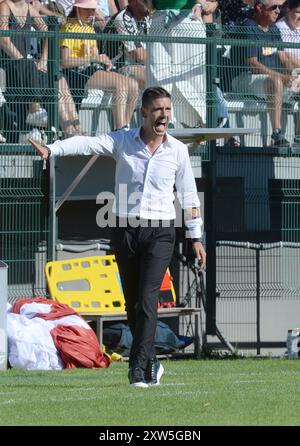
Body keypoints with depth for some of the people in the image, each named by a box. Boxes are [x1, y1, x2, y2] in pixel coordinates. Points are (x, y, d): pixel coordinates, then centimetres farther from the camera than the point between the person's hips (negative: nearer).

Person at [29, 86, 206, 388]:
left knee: (147, 299, -16)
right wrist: (51, 149, -30)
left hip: (160, 233, -2)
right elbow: (86, 144, -13)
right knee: (132, 303, 8)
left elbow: (188, 194, 10)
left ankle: (139, 367, -18)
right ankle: (150, 364, 22)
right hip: (125, 231, 2)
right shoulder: (122, 141, 1)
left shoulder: (178, 150, 4)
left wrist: (196, 238, 9)